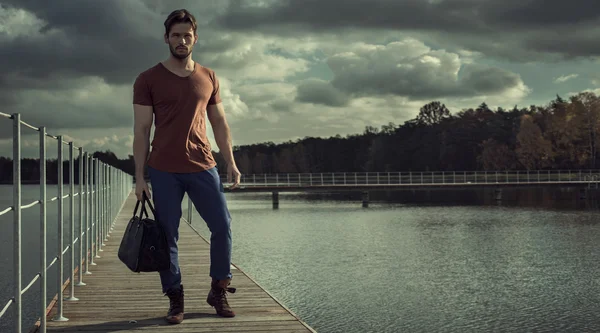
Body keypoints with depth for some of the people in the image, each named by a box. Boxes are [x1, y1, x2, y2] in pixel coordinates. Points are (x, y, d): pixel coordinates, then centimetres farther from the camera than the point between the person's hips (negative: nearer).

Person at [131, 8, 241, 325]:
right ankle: (175, 300, 11)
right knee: (168, 236, 1)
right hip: (164, 171, -2)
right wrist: (140, 176, -5)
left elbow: (220, 124, 14)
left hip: (203, 167, 3)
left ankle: (218, 291, 15)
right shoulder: (148, 79, 1)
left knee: (222, 226, 0)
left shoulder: (208, 78, 10)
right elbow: (141, 130, -1)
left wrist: (231, 163, 6)